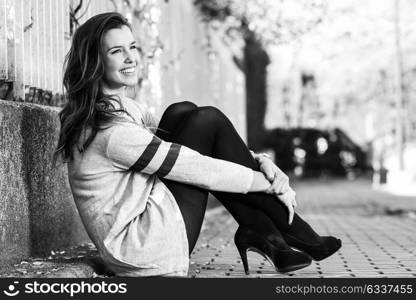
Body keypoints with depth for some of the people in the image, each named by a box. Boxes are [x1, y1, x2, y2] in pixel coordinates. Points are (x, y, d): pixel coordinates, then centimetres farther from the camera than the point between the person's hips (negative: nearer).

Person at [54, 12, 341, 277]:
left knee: (183, 113, 0)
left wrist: (258, 161, -5)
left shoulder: (125, 107, 10)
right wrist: (271, 184, -8)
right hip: (146, 251, -10)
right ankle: (290, 230, -3)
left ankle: (257, 229, -4)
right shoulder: (111, 130, -21)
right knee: (207, 120, -10)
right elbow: (199, 169, -18)